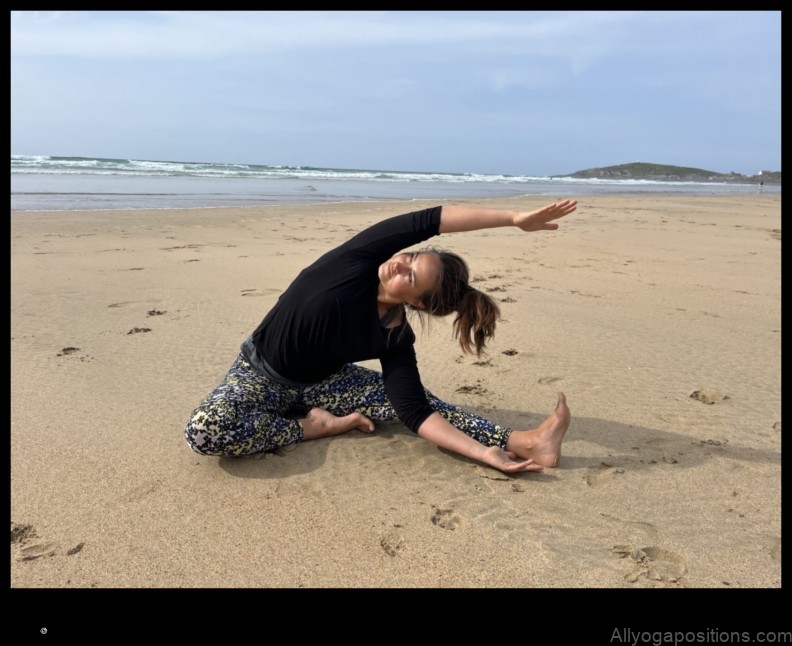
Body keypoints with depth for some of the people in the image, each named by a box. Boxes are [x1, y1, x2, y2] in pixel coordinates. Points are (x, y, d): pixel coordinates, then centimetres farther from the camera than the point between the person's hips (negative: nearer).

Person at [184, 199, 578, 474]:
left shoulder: (396, 339, -18)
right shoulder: (360, 259, -23)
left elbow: (416, 412, -24)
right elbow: (430, 220, -33)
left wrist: (483, 452, -35)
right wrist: (514, 218, -36)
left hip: (319, 382, 2)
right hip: (260, 375, -1)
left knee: (415, 395, -19)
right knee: (205, 431, -32)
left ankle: (524, 442, -24)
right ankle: (311, 426, -14)